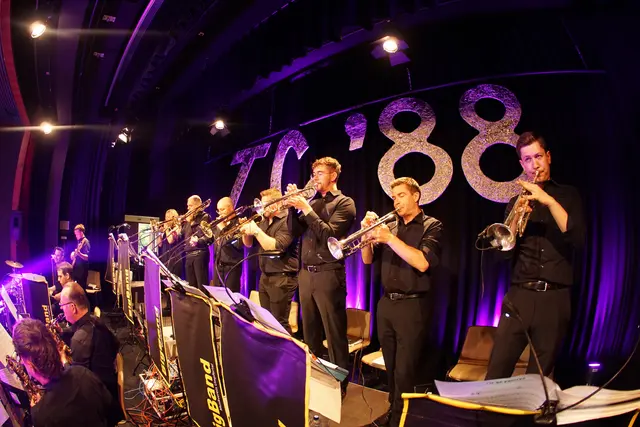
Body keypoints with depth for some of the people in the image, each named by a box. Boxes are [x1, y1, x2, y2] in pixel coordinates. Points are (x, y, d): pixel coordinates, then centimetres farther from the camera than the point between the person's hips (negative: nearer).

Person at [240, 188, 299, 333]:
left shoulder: (287, 221, -14)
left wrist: (256, 230, -20)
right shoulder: (263, 222, 13)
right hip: (265, 277, 8)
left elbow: (276, 247, -25)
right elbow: (249, 244, 17)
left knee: (279, 322, -4)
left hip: (282, 278, -8)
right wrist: (245, 232, -4)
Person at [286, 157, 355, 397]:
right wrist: (293, 205, -4)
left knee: (335, 334, 0)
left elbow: (328, 234, -17)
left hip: (328, 275, -7)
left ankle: (339, 384, 11)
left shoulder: (344, 203, -4)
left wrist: (306, 209, -18)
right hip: (306, 273, 7)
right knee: (309, 331, 16)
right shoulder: (311, 202, 15)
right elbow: (294, 231, 7)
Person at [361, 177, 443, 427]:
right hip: (385, 304, 6)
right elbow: (367, 260, 11)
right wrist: (369, 233, -6)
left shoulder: (431, 226, -5)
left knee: (406, 370, -1)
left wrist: (390, 238, -22)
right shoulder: (390, 226, 11)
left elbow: (423, 263, -20)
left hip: (412, 306, -5)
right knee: (391, 366, 15)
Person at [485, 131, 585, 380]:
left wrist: (549, 201, -17)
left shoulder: (567, 195, 8)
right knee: (496, 374, -5)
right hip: (519, 296, 1)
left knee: (539, 376, 6)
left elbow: (578, 238, -9)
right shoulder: (517, 202, 12)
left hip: (555, 298, -1)